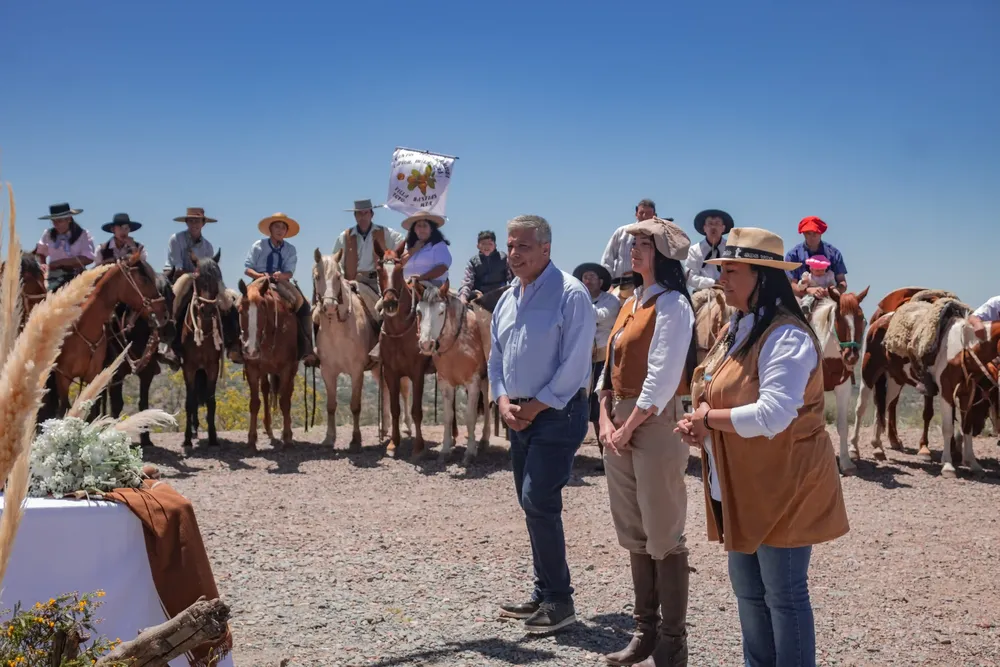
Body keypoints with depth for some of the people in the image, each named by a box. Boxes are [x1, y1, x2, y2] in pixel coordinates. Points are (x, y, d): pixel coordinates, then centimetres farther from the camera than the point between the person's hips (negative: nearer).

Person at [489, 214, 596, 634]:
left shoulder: (570, 294, -13)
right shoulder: (507, 299, 12)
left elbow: (575, 362, -18)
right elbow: (496, 358, 16)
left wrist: (536, 406, -15)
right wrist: (503, 400, -1)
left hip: (557, 414, -8)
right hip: (520, 416, 8)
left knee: (539, 503, -13)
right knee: (533, 506, 12)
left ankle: (559, 602, -3)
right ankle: (545, 595, 23)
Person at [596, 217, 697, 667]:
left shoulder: (672, 305, -11)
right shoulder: (631, 303, 15)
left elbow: (662, 377, -17)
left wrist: (629, 427, -15)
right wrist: (606, 418, 1)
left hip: (656, 424, -9)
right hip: (620, 424, 9)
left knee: (663, 536, -2)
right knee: (634, 534, 13)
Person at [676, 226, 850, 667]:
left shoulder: (786, 337, -19)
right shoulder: (734, 332, 11)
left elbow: (771, 416, -28)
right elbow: (714, 395, 20)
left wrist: (708, 419, -17)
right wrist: (700, 426, -2)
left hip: (781, 487, -9)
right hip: (738, 488, 9)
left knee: (784, 594, 1)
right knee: (747, 590, 17)